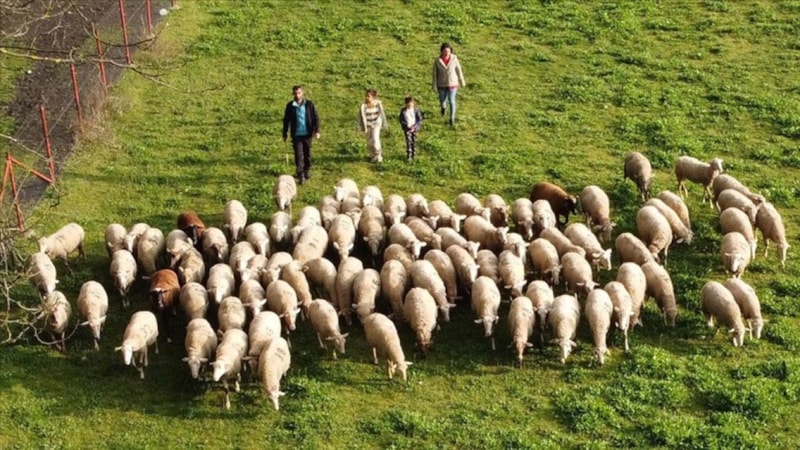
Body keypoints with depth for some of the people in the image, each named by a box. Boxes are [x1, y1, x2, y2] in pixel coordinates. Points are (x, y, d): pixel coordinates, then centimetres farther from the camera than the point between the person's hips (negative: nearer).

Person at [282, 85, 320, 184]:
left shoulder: (309, 104, -2)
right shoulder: (290, 106, -1)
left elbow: (315, 118, 0)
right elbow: (286, 120, 6)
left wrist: (317, 131, -8)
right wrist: (285, 134, 7)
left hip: (307, 134, 1)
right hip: (296, 135, -1)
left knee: (307, 154, 13)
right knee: (299, 155, -7)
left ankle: (307, 170, 32)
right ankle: (301, 175, -5)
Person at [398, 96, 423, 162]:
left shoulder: (416, 110, -7)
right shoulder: (403, 111, -7)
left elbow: (420, 120, -5)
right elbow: (401, 120, -3)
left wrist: (414, 126, -16)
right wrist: (407, 126, -17)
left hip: (414, 128, 1)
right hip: (407, 129, -1)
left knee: (414, 141, 11)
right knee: (408, 141, -9)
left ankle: (414, 155, 26)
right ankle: (409, 157, -5)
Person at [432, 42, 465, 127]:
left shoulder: (454, 59, -15)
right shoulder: (437, 61, -17)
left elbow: (458, 70, -3)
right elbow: (435, 74, -9)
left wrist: (462, 82, 7)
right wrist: (434, 87, -6)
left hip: (452, 84, -1)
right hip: (442, 84, 1)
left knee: (451, 102, 1)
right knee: (442, 101, 16)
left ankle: (452, 119, 21)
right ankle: (443, 105, 55)